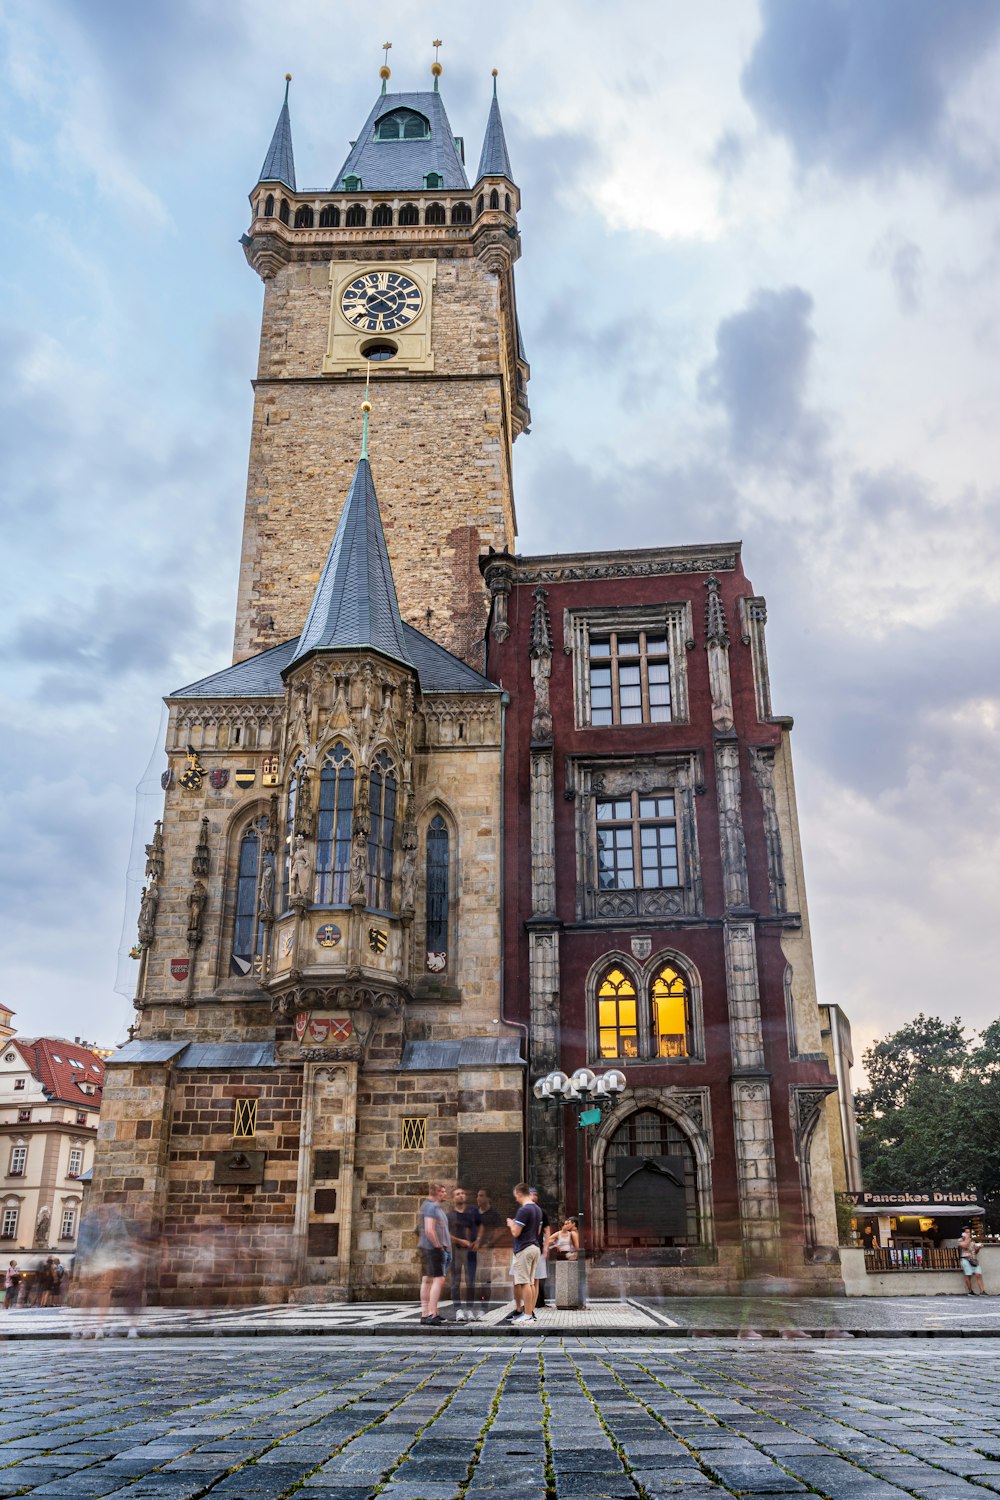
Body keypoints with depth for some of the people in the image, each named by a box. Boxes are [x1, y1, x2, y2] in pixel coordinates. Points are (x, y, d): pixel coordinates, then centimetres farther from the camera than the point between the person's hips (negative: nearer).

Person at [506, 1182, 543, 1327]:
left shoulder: (524, 1210, -17)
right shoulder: (537, 1209, 12)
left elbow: (515, 1233, -18)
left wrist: (511, 1224, 3)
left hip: (524, 1249, -9)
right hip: (535, 1247, 9)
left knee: (525, 1282, -5)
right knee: (531, 1282, 12)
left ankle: (527, 1315, -4)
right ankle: (530, 1312, 15)